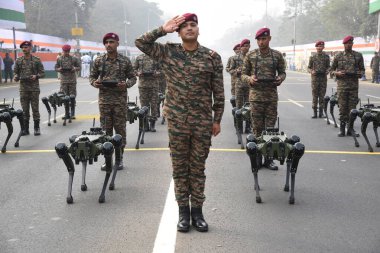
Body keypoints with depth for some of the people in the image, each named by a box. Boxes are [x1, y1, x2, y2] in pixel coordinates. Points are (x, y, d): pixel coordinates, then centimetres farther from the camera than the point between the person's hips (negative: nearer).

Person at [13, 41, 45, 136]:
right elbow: (16, 72, 14)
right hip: (23, 88, 3)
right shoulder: (18, 60, 8)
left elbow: (42, 73, 2)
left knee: (35, 109, 0)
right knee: (24, 110, 5)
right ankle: (25, 129, 13)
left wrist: (36, 76, -17)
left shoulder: (36, 60, 0)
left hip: (34, 88, -3)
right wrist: (16, 77, -8)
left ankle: (37, 128, 9)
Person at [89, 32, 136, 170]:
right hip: (104, 99, 2)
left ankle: (119, 158, 13)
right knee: (106, 129, 6)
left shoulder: (125, 61, 1)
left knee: (120, 129, 2)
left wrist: (126, 84, -15)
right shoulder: (99, 60, 6)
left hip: (120, 99, -1)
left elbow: (133, 78, 5)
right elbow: (92, 76, 14)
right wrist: (94, 83, -9)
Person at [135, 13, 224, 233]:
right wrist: (163, 30, -5)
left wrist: (217, 119, 1)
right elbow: (141, 43, -1)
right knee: (180, 167, 8)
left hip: (203, 121, 0)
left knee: (198, 167, 9)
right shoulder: (168, 52, 3)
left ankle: (197, 211, 20)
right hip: (177, 120, 0)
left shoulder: (212, 57, 1)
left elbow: (218, 92, 3)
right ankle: (183, 211, 20)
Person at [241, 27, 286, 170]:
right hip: (256, 96, -1)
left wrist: (280, 78, -10)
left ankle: (268, 158, 14)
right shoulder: (250, 56, 2)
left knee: (271, 128, 5)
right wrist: (249, 79, -16)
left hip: (272, 96, 1)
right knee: (257, 128, 4)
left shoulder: (277, 55, 5)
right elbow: (243, 74, 6)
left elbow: (282, 72, 13)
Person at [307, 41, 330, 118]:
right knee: (315, 96, 0)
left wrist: (327, 71, -8)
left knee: (322, 96, 3)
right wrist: (311, 71, -13)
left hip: (323, 78, 1)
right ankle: (315, 112, 5)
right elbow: (309, 68, 7)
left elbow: (328, 66, 13)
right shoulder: (312, 57, 5)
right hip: (315, 78, -1)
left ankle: (321, 112, 9)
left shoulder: (326, 57, 7)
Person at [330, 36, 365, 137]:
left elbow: (362, 70, 14)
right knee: (342, 107, -1)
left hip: (354, 85, 1)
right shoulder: (338, 55, 7)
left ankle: (350, 129, 10)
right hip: (342, 85, -1)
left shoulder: (358, 55, 9)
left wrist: (358, 73, -8)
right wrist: (338, 73, -9)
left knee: (352, 108, 2)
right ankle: (342, 129, 6)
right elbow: (332, 69, 12)